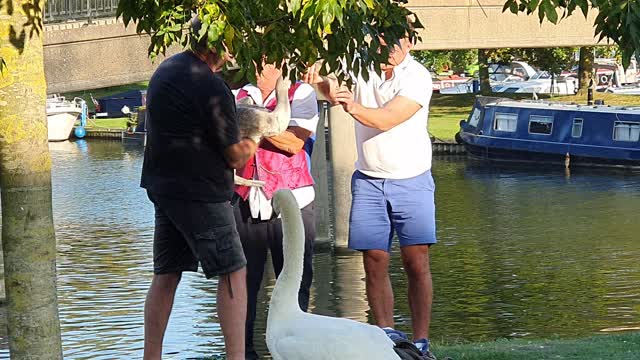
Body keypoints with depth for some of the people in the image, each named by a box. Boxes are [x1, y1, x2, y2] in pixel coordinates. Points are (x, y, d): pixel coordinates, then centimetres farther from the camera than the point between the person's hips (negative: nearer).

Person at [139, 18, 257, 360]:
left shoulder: (165, 69, 12)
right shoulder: (211, 87, -17)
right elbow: (236, 157, -11)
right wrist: (249, 145, 11)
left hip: (162, 186, 9)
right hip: (199, 193, -9)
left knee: (165, 275, 12)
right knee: (233, 272, -2)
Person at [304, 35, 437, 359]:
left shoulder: (417, 77, -11)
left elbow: (388, 119, -24)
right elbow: (334, 90, -15)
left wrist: (354, 108, -41)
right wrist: (321, 82, -38)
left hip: (412, 181, -3)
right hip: (368, 182, 3)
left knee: (417, 262, -7)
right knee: (375, 262, 0)